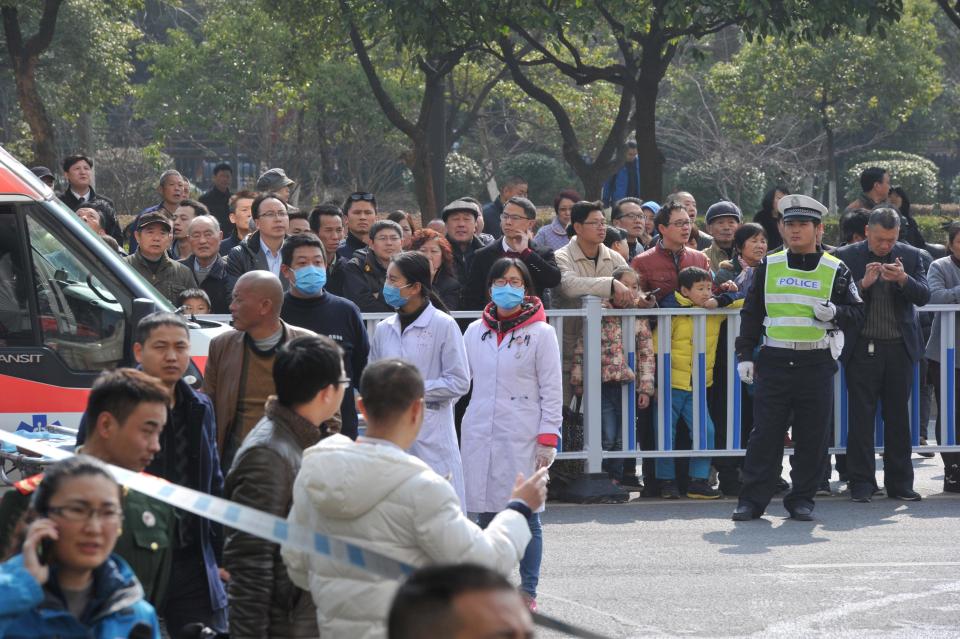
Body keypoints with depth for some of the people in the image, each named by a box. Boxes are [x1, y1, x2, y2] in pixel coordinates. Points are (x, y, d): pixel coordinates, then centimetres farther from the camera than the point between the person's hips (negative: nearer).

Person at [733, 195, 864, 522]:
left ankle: (802, 498, 13)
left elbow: (857, 313, 7)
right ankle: (752, 500, 3)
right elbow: (751, 314, 11)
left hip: (817, 363, 0)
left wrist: (834, 313, -14)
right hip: (774, 362, 0)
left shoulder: (835, 270, 5)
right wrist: (745, 354, 4)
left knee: (812, 436, 2)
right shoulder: (769, 267, 8)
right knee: (765, 433, -1)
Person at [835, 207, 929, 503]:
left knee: (898, 417, 7)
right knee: (861, 417, -1)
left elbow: (923, 296, -3)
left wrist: (903, 279, -21)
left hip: (900, 348, 2)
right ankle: (861, 483, 5)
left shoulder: (910, 256, 6)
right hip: (862, 348, -2)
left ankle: (900, 483, 13)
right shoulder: (847, 257, -1)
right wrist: (863, 284, -21)